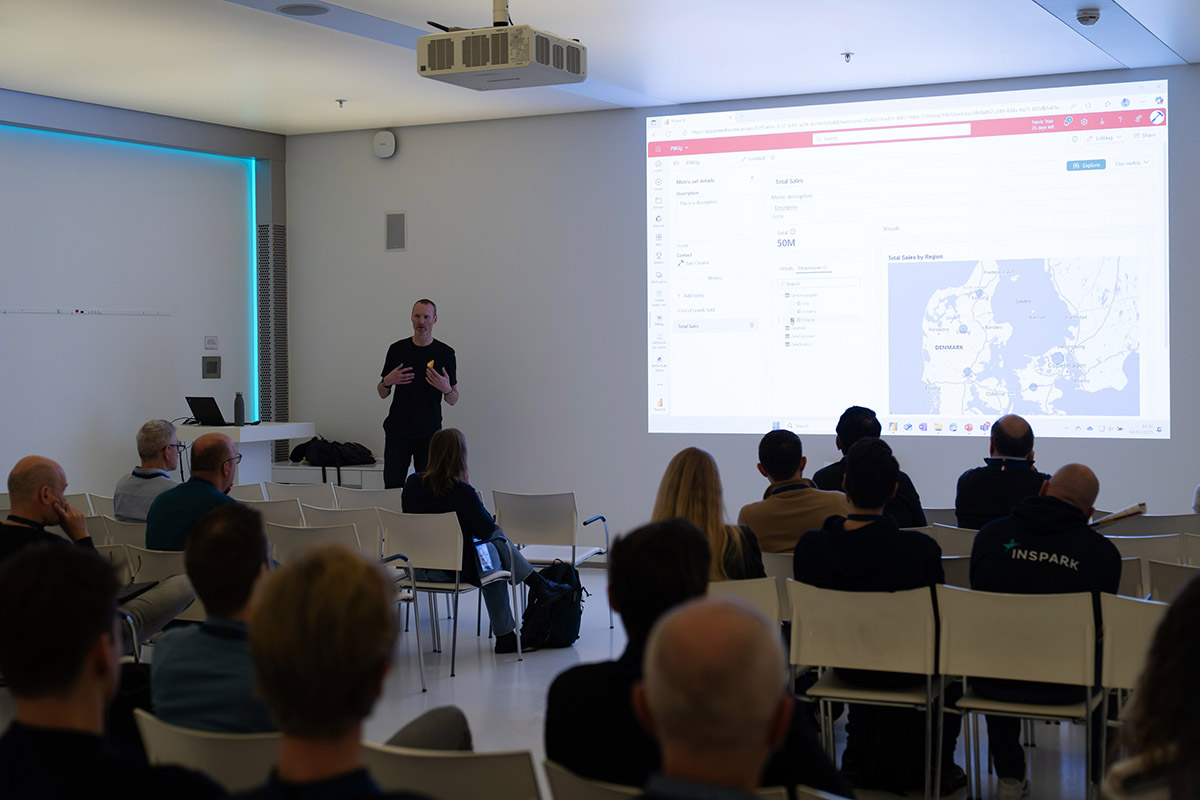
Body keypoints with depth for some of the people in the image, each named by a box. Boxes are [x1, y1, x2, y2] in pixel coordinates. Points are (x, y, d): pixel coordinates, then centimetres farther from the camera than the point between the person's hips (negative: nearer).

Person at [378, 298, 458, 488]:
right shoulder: (397, 349, 6)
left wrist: (446, 389, -17)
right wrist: (387, 381, -10)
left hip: (429, 432, -1)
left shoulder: (445, 353, 2)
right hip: (398, 431, 1)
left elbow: (453, 400, 5)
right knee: (392, 486, -1)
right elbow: (382, 393, 11)